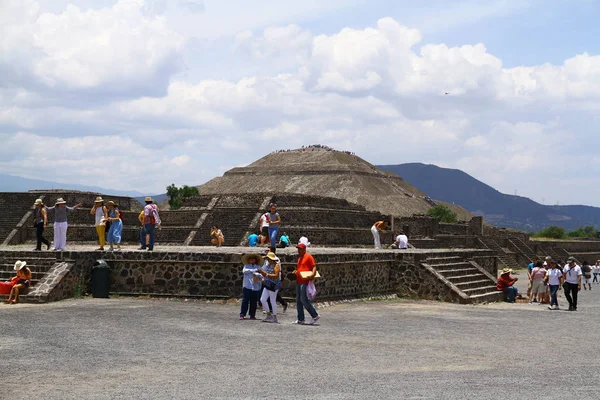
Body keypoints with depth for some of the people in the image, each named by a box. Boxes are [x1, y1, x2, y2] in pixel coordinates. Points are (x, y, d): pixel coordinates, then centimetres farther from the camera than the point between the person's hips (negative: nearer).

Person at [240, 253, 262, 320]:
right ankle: (242, 315, -1)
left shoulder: (258, 267, 12)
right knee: (245, 301, -5)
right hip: (247, 286, -2)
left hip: (256, 287, 2)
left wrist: (258, 277, -18)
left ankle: (252, 315, 12)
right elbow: (244, 271, -12)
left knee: (254, 302, 3)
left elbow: (261, 277, 6)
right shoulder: (246, 266, 10)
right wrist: (254, 270, -18)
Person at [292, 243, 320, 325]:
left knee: (303, 300, -12)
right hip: (298, 282, 9)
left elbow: (314, 267, -12)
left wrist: (312, 275, -29)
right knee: (298, 301, 8)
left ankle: (315, 315, -2)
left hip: (305, 282, -9)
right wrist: (294, 272, 11)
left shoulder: (308, 257, -5)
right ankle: (300, 319, 12)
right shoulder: (299, 258, 21)